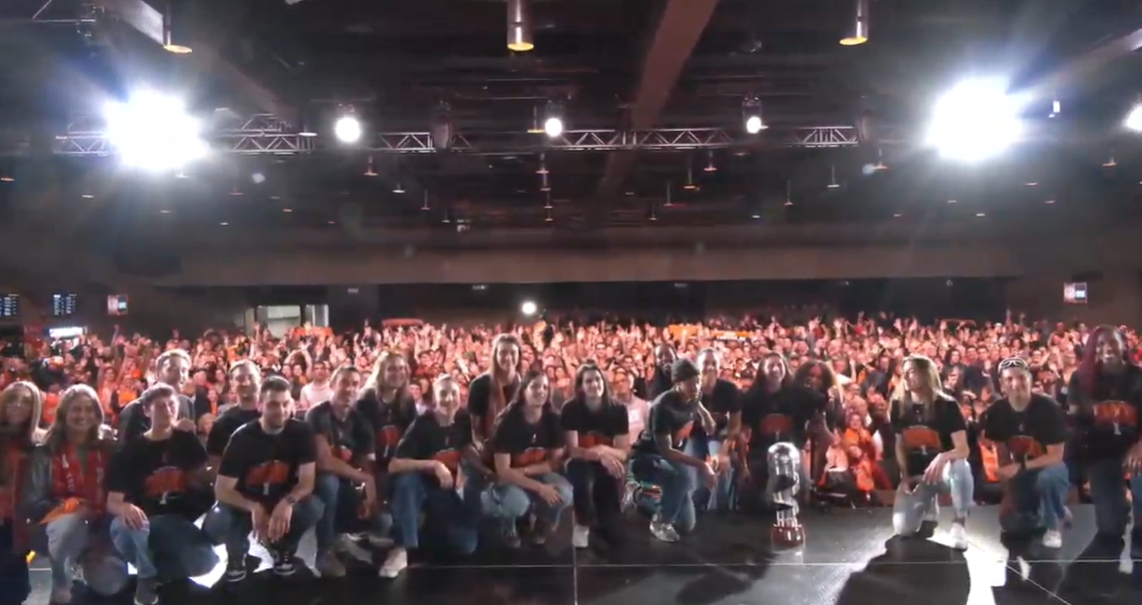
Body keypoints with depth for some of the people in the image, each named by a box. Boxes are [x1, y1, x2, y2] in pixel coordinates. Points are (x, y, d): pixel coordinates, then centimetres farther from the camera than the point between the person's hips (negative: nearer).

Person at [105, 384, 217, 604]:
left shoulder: (188, 441, 3)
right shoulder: (131, 450, -2)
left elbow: (204, 480, 9)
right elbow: (112, 502, -9)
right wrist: (125, 507, -31)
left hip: (177, 523, 1)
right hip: (140, 522, -1)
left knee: (205, 561, -28)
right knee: (129, 523, -39)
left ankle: (152, 567, 4)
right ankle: (146, 578, -9)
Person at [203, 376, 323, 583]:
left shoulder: (301, 432, -14)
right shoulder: (242, 437, -18)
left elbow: (307, 480, -18)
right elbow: (222, 490, -20)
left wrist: (288, 502, -41)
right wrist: (253, 508, -39)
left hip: (282, 501, 1)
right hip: (244, 503, -1)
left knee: (313, 508, -32)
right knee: (215, 524, -34)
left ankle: (283, 549, 3)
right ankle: (238, 553, 5)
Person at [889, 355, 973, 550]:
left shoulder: (947, 406, -14)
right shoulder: (899, 406, -2)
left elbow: (964, 449, -20)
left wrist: (943, 457, -41)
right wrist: (905, 476, -2)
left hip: (943, 470, -3)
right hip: (915, 475, 3)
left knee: (960, 466, -41)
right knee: (903, 528, -18)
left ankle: (959, 523, -18)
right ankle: (927, 505, 18)